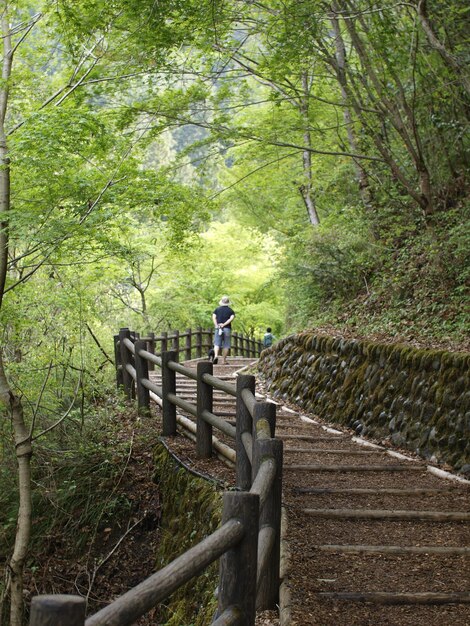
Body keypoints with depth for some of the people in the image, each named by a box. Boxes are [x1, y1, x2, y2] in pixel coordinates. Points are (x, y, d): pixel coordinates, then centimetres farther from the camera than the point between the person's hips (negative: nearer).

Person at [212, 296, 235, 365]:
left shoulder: (217, 309, 10)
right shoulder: (231, 310, 6)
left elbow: (214, 317, -4)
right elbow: (231, 318, -11)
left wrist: (216, 325, -11)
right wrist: (224, 324, -14)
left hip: (218, 328, 1)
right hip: (227, 329, -1)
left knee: (217, 343, 0)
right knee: (226, 345, 4)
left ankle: (216, 355, -25)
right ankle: (224, 360, 4)